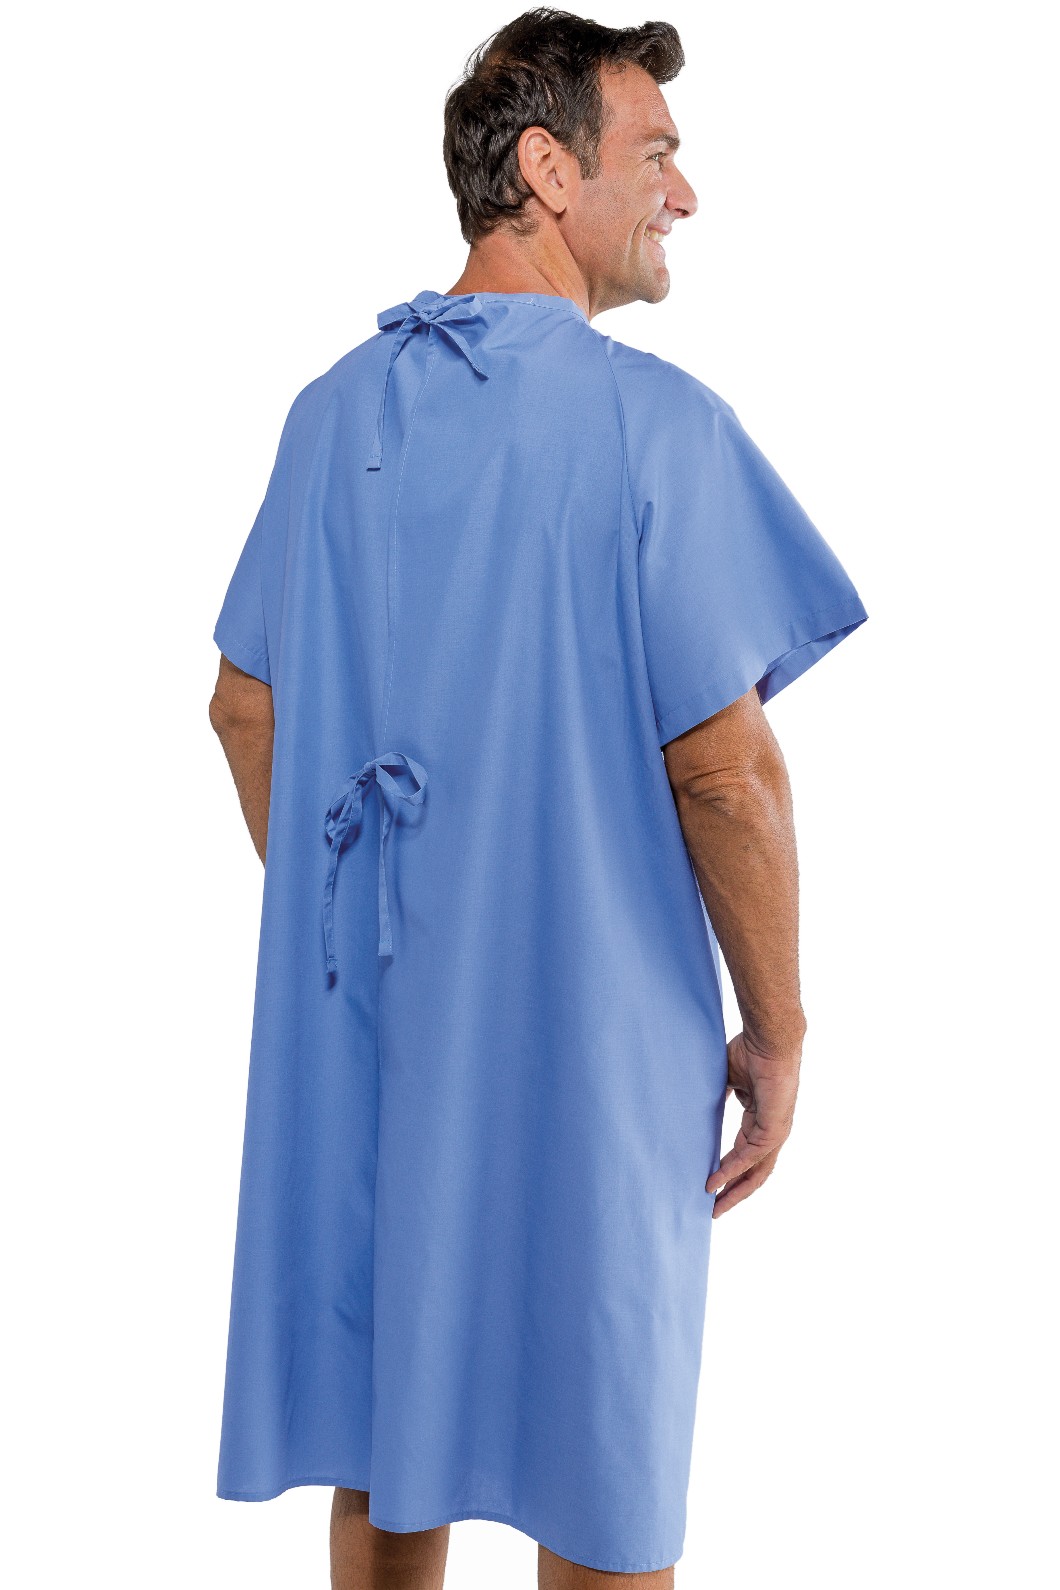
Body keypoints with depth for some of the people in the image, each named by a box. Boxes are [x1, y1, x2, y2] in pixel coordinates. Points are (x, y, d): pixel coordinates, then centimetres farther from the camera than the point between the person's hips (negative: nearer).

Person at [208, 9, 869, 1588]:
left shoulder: (336, 412, 4)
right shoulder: (653, 422, -15)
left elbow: (246, 710, 9)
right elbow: (725, 766, -16)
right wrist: (777, 1029, -6)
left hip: (362, 1011, 6)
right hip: (586, 1026, -6)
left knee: (383, 1433, 20)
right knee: (598, 1461, 11)